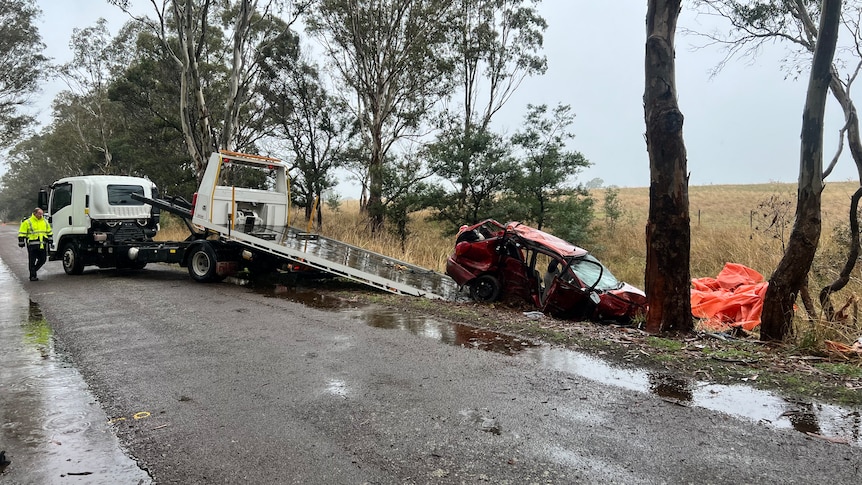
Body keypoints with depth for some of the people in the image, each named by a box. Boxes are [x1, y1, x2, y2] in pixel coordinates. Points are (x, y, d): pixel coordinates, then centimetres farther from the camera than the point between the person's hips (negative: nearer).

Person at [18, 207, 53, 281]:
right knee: (32, 261, -1)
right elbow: (22, 233, -2)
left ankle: (33, 271, 28)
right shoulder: (27, 222, -3)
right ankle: (33, 276, 6)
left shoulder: (45, 221, 13)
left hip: (42, 245, 5)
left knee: (43, 259, 6)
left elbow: (49, 232, 22)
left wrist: (50, 240, 18)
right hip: (32, 245, -5)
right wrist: (21, 242, -5)